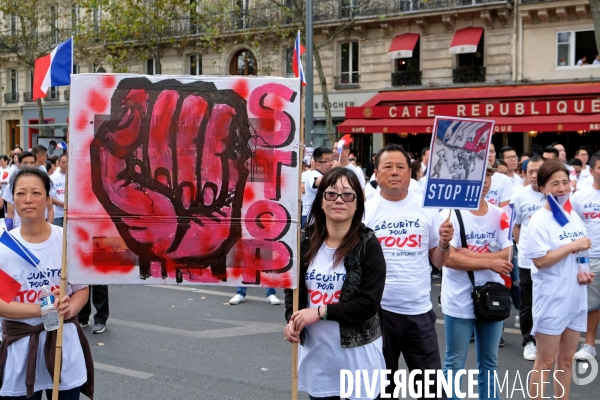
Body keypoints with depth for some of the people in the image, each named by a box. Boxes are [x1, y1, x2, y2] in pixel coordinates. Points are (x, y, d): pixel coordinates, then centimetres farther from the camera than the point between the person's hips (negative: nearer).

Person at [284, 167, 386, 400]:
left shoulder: (368, 245, -9)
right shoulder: (306, 242, 2)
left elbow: (369, 303, -14)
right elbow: (293, 288, 12)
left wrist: (321, 312, -17)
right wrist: (292, 320, -7)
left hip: (357, 351, -3)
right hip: (315, 350, 3)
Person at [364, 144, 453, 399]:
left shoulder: (427, 208, 2)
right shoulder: (366, 210, -3)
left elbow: (438, 262, 6)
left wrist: (444, 244, -14)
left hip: (419, 311, 1)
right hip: (379, 310, -1)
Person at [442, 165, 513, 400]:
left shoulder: (500, 215, 3)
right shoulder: (452, 213, -12)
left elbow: (508, 255, -7)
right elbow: (448, 258, -21)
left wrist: (471, 255, -18)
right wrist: (490, 262, -19)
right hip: (460, 302, -5)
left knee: (489, 363, 16)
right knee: (454, 363, 6)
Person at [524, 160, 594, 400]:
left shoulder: (574, 218, 8)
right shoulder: (539, 220, -13)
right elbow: (540, 261, -20)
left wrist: (583, 272, -2)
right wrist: (572, 246, -20)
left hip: (576, 298, 7)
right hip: (551, 299, -7)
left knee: (567, 359, 14)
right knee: (545, 361, 1)